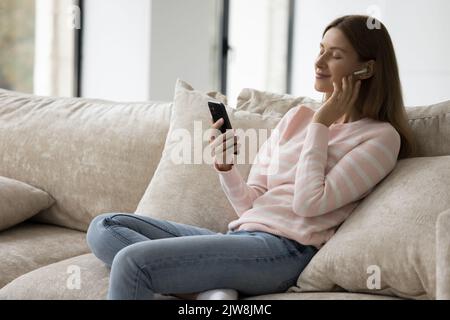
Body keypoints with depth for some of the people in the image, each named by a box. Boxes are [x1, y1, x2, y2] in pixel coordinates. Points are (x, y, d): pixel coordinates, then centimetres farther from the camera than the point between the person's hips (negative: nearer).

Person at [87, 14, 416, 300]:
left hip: (285, 249, -9)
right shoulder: (297, 117, 19)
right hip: (240, 237, 9)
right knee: (105, 227, -3)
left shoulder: (380, 137, -2)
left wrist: (321, 125, -5)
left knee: (132, 261, -25)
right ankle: (213, 289, -17)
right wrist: (226, 169, -4)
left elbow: (308, 203, -13)